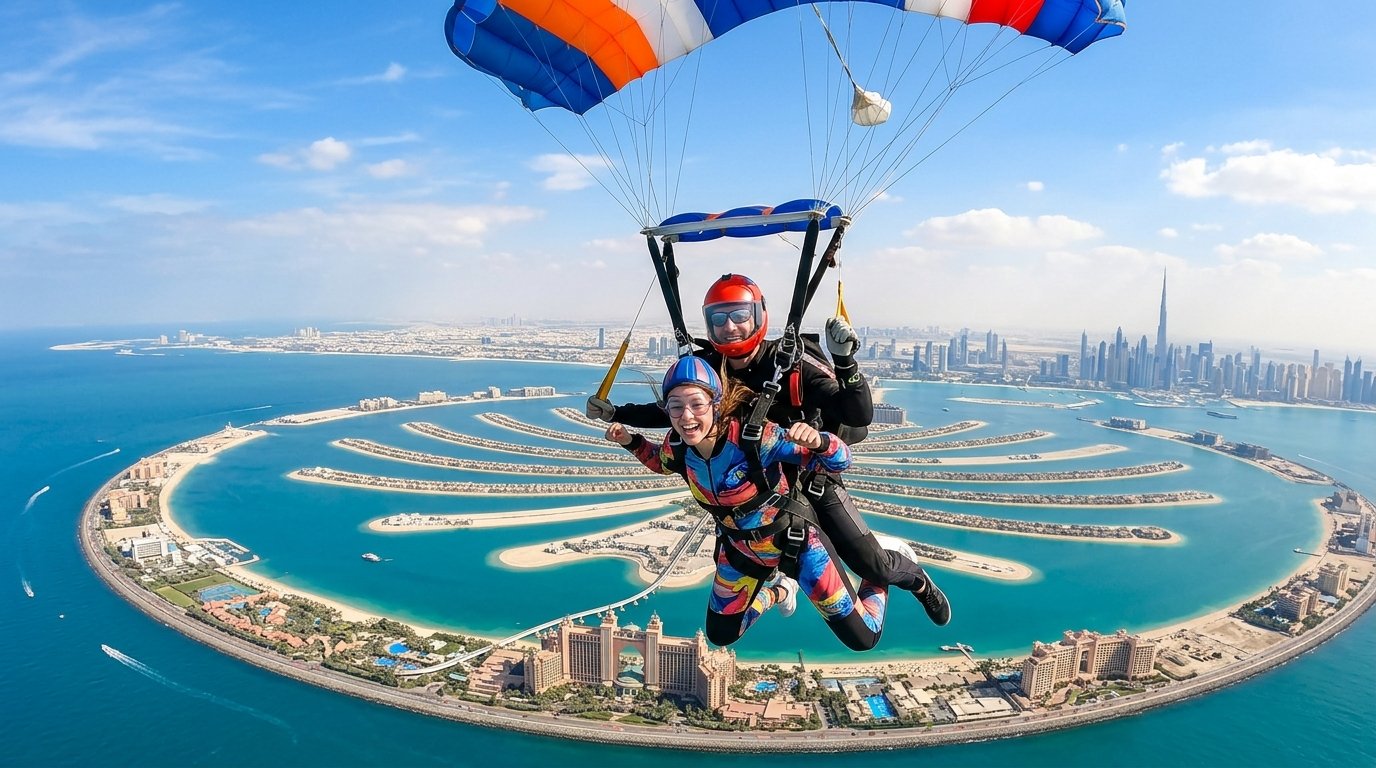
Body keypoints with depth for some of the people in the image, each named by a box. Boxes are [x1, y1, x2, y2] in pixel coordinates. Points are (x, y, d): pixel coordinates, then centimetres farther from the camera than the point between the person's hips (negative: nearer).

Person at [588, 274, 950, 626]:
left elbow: (860, 416, -30)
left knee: (874, 567, -6)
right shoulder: (706, 369, -13)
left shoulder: (793, 363, -25)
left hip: (811, 479, -4)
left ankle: (917, 579, 30)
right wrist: (614, 413, -7)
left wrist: (845, 362, -45)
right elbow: (670, 411, 4)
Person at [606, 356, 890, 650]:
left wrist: (818, 441, -51)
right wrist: (631, 441, -8)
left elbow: (839, 461, -30)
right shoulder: (678, 444, -19)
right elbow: (664, 463, 8)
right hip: (739, 548, 5)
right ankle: (776, 590, 44)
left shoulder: (754, 436, -34)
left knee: (863, 638, 2)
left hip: (794, 540, -5)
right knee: (721, 635, 20)